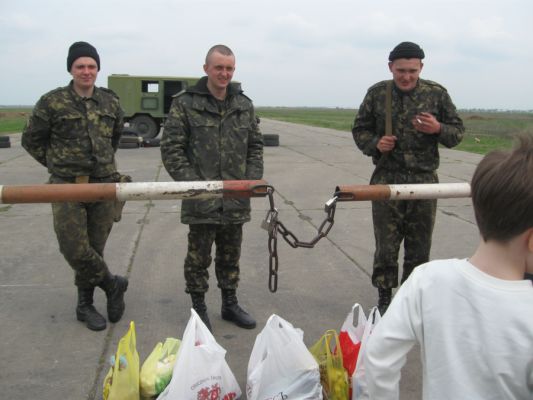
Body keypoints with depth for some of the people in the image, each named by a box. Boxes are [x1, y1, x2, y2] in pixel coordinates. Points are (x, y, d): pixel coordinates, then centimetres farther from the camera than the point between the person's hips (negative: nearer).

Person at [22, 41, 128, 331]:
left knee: (95, 248, 8)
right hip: (66, 187, -3)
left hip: (104, 184, 3)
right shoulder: (52, 102, -5)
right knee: (74, 249, -11)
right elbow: (31, 140, 6)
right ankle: (112, 284, 14)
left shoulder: (110, 102, 7)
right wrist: (57, 163, 5)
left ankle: (85, 305, 24)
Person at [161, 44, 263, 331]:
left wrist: (253, 179, 0)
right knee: (199, 256, 8)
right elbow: (171, 149, -6)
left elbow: (255, 146, 14)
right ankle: (198, 308, 25)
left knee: (230, 256, 16)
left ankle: (230, 304, 32)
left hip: (235, 199, 4)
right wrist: (193, 183, -13)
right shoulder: (185, 104, -4)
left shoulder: (244, 105, 8)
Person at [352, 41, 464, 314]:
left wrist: (438, 129, -14)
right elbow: (359, 130, 11)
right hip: (386, 180, 0)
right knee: (386, 246, 3)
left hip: (424, 181, 1)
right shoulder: (377, 93, 3)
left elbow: (458, 132, 7)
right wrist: (375, 144, -10)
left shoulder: (437, 94, 2)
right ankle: (384, 300, 18)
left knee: (419, 248, 9)